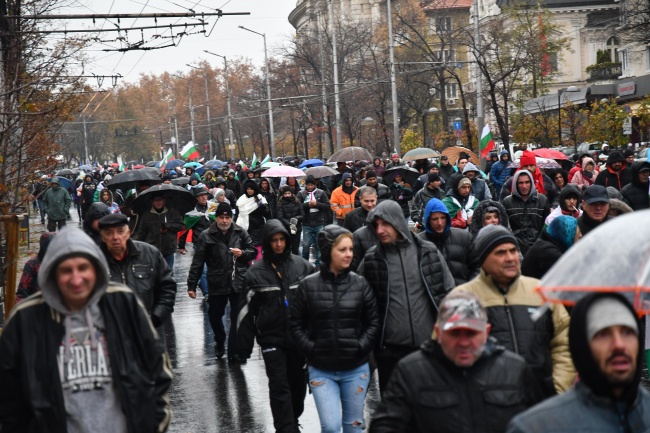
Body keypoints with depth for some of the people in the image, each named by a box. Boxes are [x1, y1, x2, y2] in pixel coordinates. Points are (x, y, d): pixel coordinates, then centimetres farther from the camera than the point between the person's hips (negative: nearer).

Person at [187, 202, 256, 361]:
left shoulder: (241, 233, 3)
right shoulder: (206, 236, -2)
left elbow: (253, 251, 11)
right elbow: (197, 262, -3)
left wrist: (242, 253, -11)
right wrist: (191, 285, -4)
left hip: (238, 283, 0)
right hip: (216, 284, 0)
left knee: (238, 318, -2)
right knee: (214, 316, 12)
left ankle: (234, 351, 8)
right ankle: (220, 343, 39)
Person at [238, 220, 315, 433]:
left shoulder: (303, 266, 0)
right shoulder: (256, 272, -3)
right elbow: (247, 310, 0)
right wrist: (243, 345, -1)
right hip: (272, 338, -2)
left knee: (298, 383, 13)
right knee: (279, 387, -6)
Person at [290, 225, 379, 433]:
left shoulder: (360, 284, -1)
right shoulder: (308, 285, -5)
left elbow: (373, 322, 5)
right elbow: (296, 324, 1)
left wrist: (360, 347, -6)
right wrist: (311, 349, -7)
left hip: (356, 369, 2)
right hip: (321, 370, -2)